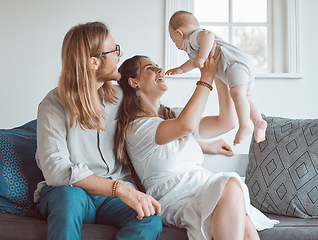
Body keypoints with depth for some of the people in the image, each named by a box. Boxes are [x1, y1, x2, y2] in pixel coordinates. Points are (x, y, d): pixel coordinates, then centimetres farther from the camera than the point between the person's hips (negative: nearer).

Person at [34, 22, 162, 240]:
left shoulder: (120, 97, 7)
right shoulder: (54, 106, -9)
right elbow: (55, 168, -24)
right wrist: (120, 189, -32)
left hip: (116, 195, 4)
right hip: (66, 194, -3)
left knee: (151, 222, -28)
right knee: (71, 196, -38)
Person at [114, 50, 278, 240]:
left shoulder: (175, 115, 21)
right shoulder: (135, 128, -4)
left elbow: (226, 122, 17)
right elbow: (186, 125, -21)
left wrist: (219, 78, 11)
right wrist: (206, 78, -9)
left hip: (207, 191, 6)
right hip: (176, 201, -6)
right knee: (231, 183, -31)